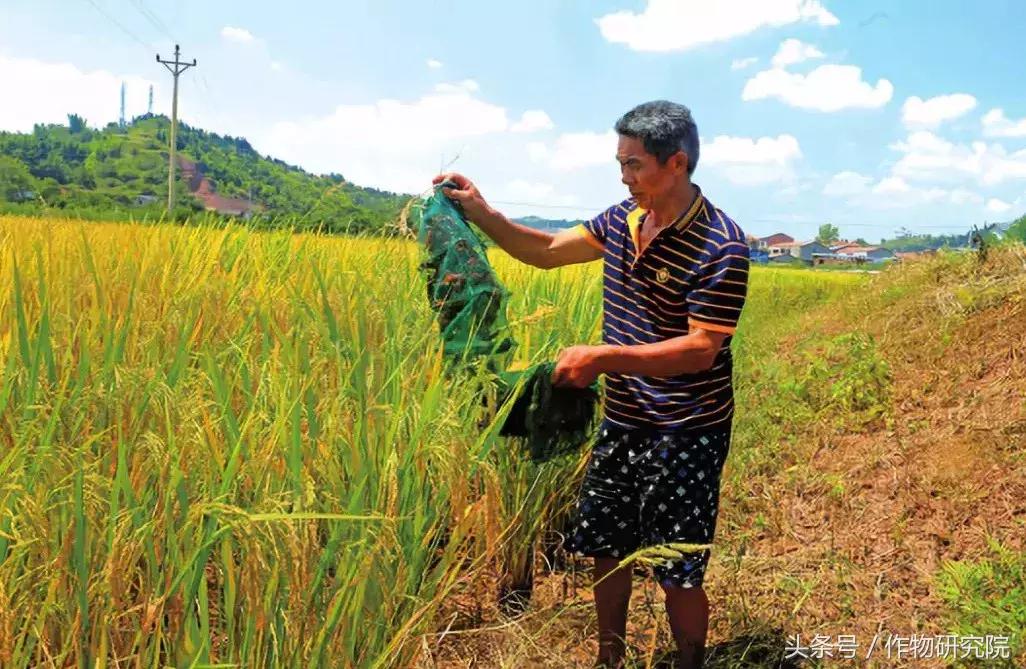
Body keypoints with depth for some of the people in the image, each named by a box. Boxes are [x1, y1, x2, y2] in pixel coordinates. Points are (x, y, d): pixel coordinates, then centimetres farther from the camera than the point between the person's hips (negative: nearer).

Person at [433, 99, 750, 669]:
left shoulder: (721, 247, -20)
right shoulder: (624, 219, 1)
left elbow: (701, 349, -23)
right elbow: (548, 251, 12)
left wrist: (605, 358, -32)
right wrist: (481, 214, -2)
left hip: (685, 435, -7)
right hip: (621, 423, 7)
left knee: (677, 576, 4)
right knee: (606, 551, 18)